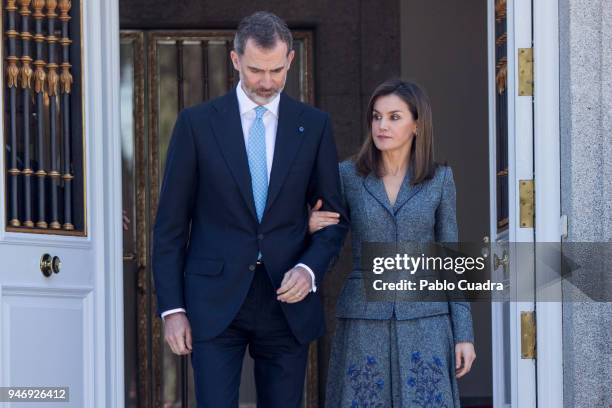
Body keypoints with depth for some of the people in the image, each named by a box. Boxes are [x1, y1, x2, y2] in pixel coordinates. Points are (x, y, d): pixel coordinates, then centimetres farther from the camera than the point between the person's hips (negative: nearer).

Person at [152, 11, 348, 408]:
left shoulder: (314, 125, 5)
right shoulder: (197, 123, 0)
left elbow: (334, 218, 9)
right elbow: (171, 223, 1)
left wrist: (310, 269, -11)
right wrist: (171, 307, -4)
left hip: (287, 299, 2)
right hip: (215, 301, -2)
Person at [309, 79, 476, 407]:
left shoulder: (439, 179, 4)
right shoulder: (348, 175, 3)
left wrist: (464, 334, 0)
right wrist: (310, 226, -13)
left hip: (423, 322, 0)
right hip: (365, 325, 0)